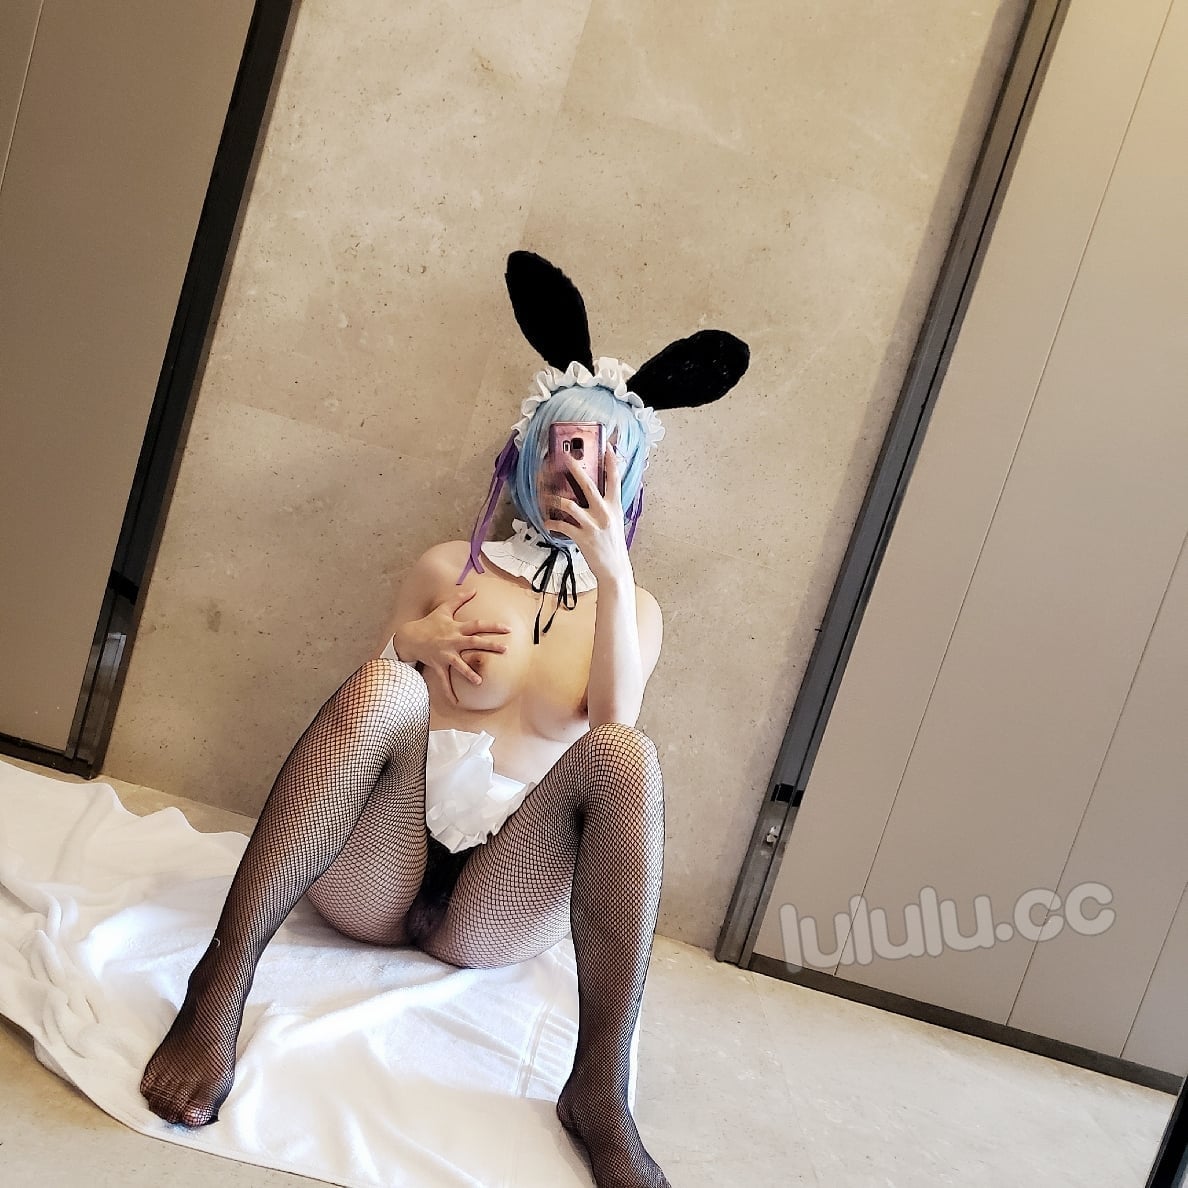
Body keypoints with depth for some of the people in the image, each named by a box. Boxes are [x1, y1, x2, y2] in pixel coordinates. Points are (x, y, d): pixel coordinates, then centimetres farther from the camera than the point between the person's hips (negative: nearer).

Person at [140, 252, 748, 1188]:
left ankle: (600, 1095, -33)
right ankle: (222, 984, -31)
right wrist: (420, 646, -9)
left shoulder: (635, 607, 13)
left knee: (626, 754, -29)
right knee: (381, 682, -29)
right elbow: (371, 704, 13)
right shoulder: (449, 567, 13)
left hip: (500, 903, 0)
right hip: (374, 874, 0)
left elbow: (610, 722, -7)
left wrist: (613, 572, -18)